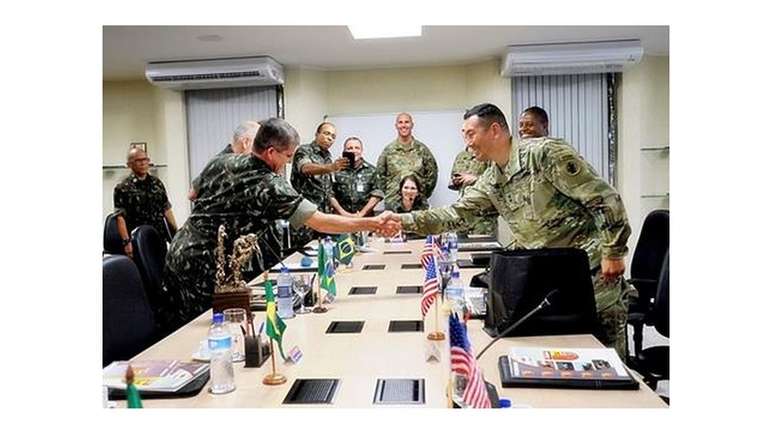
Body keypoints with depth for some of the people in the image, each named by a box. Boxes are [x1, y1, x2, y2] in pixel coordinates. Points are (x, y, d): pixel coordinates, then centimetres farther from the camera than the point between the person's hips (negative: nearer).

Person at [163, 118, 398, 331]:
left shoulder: (221, 162, 4)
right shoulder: (270, 186, -20)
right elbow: (321, 223, -23)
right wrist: (373, 223, -19)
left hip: (177, 252, 8)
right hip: (204, 268, -8)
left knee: (176, 329, 17)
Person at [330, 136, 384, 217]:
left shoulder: (371, 170, 9)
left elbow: (377, 195, 3)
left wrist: (361, 214, -4)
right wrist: (343, 213, -6)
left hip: (365, 217, 1)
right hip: (341, 218, -1)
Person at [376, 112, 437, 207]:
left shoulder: (421, 149, 6)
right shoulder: (388, 149, 6)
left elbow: (432, 172, 10)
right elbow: (380, 173, 10)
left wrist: (424, 193, 6)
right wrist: (388, 192, 5)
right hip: (393, 202, 0)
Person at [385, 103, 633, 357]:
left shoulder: (544, 152, -15)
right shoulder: (490, 182, 6)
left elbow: (604, 198, -15)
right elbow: (455, 214, 3)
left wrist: (613, 253, -15)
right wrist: (404, 221, -7)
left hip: (592, 269, -7)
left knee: (607, 345, 1)